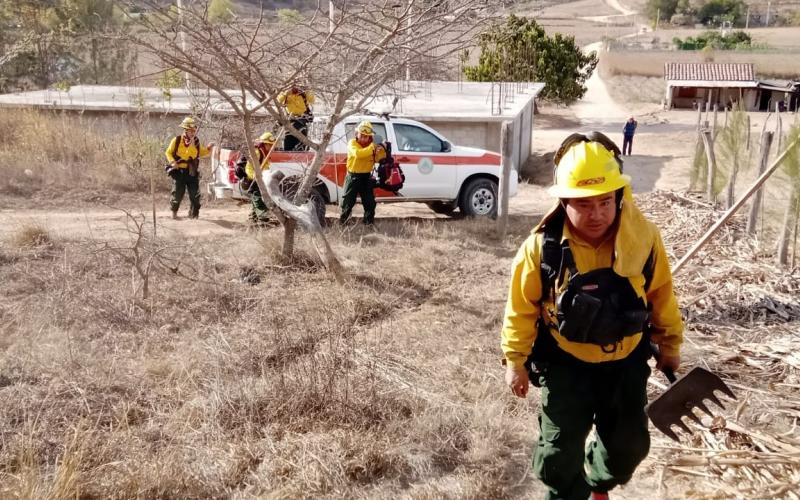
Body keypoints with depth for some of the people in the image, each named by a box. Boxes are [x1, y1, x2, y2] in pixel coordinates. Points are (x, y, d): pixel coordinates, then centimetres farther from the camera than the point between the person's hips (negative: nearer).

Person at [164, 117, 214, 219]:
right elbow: (168, 152, 2)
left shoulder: (196, 141, 7)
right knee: (178, 193, -1)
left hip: (192, 172, 3)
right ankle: (174, 212, 19)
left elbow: (201, 153, 18)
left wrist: (208, 148, 1)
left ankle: (194, 214, 13)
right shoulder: (177, 140, -4)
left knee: (195, 194, 0)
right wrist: (172, 161, -14)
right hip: (179, 171, -3)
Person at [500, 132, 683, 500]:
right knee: (559, 452, 4)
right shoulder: (542, 247, -21)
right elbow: (522, 308, -8)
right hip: (564, 364, -2)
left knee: (629, 444, 17)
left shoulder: (643, 237, -16)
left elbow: (660, 295, 0)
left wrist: (669, 345, 10)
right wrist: (516, 360, -3)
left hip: (626, 361, 3)